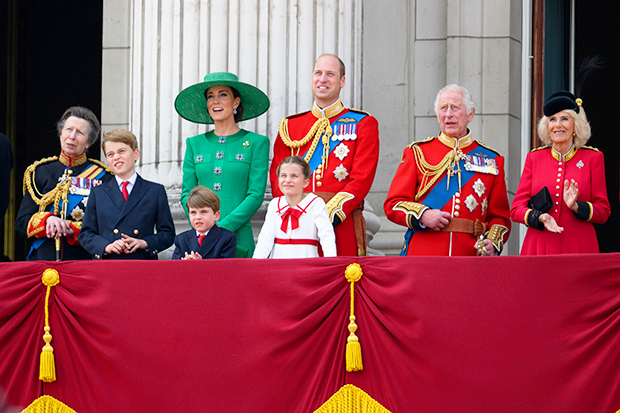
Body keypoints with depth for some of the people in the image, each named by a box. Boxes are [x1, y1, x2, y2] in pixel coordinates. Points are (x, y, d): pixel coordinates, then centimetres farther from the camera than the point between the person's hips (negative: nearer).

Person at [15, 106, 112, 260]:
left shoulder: (102, 176, 6)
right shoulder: (40, 172, 12)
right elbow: (21, 223, 10)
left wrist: (70, 229, -14)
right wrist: (47, 220, -10)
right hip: (43, 259, 2)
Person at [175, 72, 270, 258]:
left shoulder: (256, 143, 4)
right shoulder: (195, 144, 14)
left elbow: (256, 195, -3)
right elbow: (187, 193, 10)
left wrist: (223, 227, -12)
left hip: (238, 236, -2)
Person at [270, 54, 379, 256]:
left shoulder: (363, 124, 7)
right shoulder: (289, 126, 15)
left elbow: (361, 180, -3)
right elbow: (278, 178, 9)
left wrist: (328, 217, -15)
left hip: (341, 224, -2)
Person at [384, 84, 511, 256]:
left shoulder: (491, 160, 14)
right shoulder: (417, 153, 11)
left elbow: (500, 216, 14)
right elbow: (393, 204, 7)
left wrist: (492, 242, -5)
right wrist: (422, 215, -11)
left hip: (470, 256, 1)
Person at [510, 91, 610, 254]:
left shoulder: (593, 157, 5)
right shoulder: (534, 157, 9)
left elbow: (603, 212, 4)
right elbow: (516, 209, 7)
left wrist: (575, 206, -14)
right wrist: (540, 217, -13)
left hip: (578, 247, -1)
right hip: (539, 248, 1)